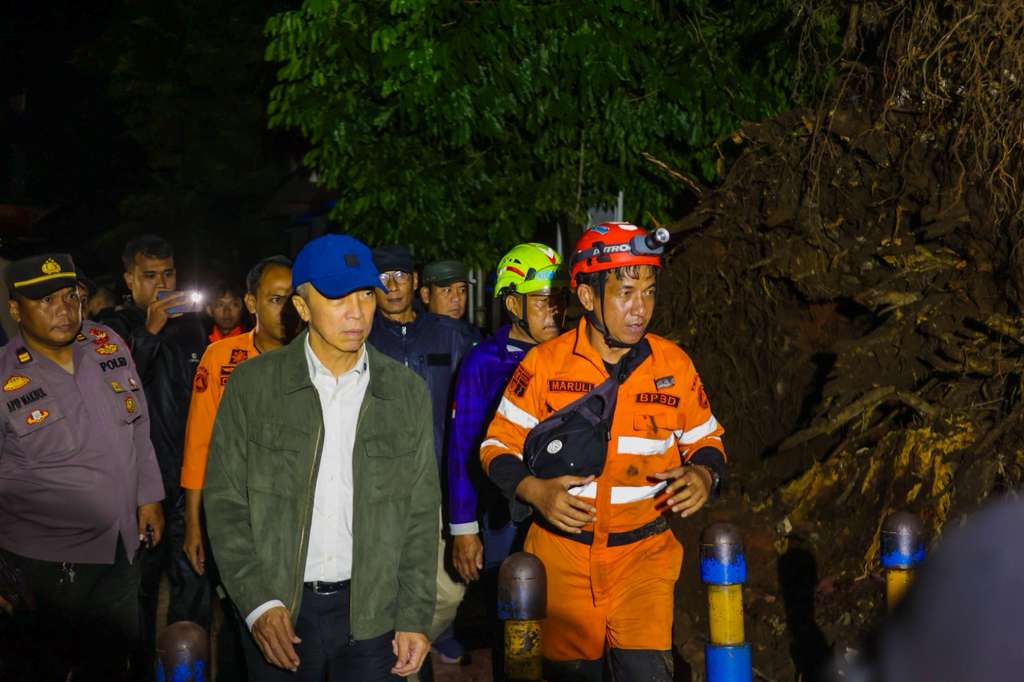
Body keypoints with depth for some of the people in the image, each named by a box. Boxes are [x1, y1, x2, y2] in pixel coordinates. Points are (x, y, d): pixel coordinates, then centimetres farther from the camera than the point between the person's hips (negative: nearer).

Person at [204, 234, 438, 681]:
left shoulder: (406, 391, 4)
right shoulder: (252, 384, -1)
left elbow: (421, 512, 6)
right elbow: (225, 502, -2)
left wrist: (416, 617, 1)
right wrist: (258, 603, -11)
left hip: (371, 610, 1)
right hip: (278, 609, -1)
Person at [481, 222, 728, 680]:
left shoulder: (674, 363, -1)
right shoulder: (545, 363, -5)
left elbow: (705, 439, 12)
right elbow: (499, 446, 2)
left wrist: (704, 474, -11)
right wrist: (535, 491, -17)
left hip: (644, 555, 0)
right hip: (562, 555, 0)